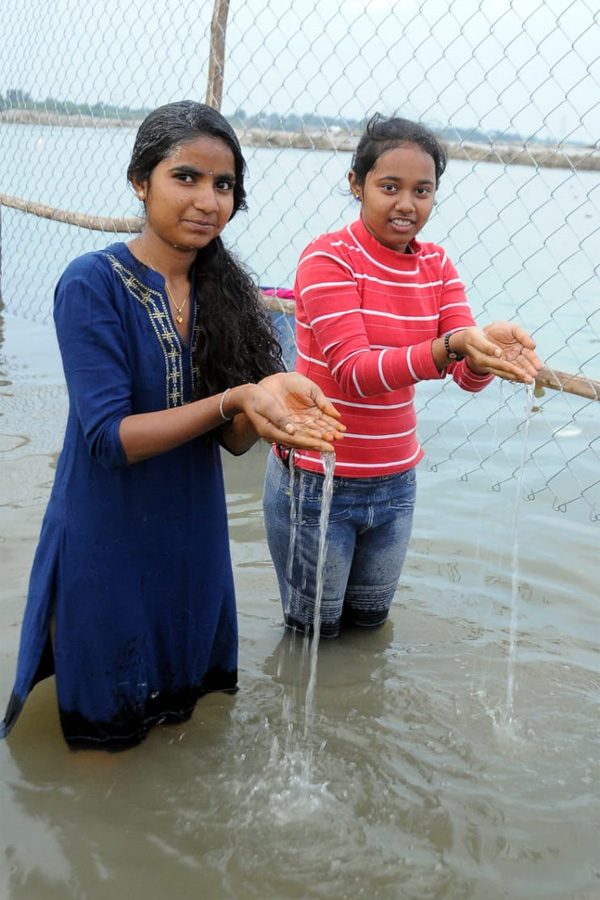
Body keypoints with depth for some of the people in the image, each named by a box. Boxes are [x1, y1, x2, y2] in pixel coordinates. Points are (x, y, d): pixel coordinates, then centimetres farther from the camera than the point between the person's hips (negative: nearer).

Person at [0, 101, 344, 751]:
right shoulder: (93, 284, -16)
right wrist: (234, 399, -30)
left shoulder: (225, 291, 0)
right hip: (107, 547, -5)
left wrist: (268, 400, -24)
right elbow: (108, 436, -22)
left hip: (194, 543, 5)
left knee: (186, 712, 23)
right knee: (101, 738, 14)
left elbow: (233, 439, -2)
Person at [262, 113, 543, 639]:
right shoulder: (329, 258, -15)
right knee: (316, 633, 12)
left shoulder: (436, 266, 3)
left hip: (396, 481, 5)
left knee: (369, 623, 20)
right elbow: (355, 373, -24)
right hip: (317, 478, -5)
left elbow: (469, 375, -6)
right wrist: (450, 346, -39)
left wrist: (490, 349, -31)